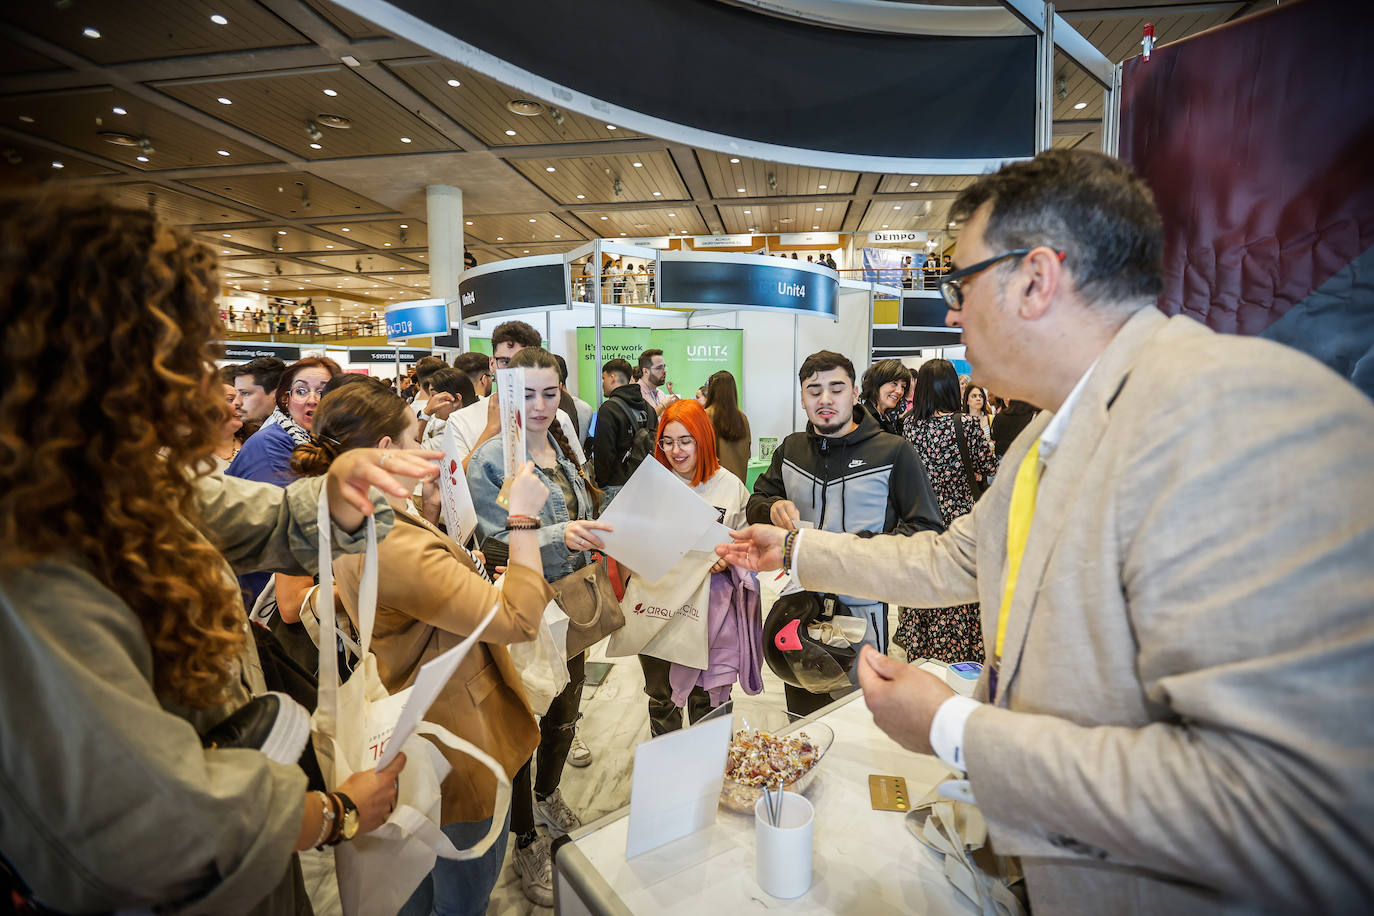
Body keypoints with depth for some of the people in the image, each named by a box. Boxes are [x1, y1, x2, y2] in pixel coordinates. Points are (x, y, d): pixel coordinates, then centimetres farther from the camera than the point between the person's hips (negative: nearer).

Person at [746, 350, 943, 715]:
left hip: (860, 609, -4)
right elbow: (755, 503, 12)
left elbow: (925, 528, -11)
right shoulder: (791, 449, 6)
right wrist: (773, 509, -12)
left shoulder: (893, 451, -8)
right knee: (801, 721, 20)